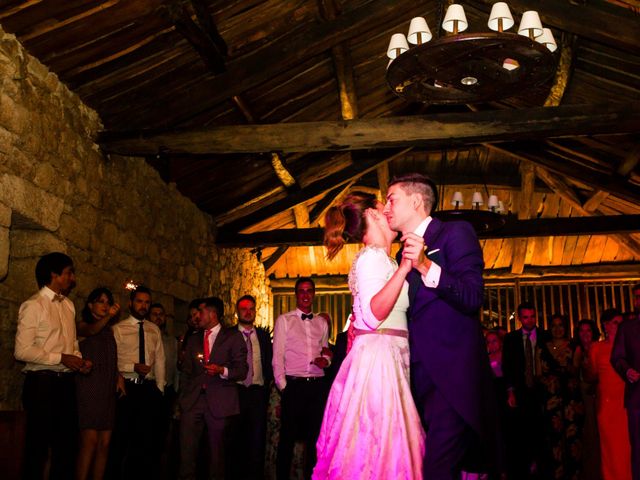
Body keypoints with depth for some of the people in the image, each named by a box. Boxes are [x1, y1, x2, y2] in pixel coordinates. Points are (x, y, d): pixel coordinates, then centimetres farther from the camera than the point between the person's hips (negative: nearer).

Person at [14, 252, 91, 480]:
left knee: (66, 443, 12)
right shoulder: (33, 306, -8)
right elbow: (22, 351, -16)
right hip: (42, 382, -7)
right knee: (38, 446, 0)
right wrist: (61, 358, -17)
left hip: (66, 382, 7)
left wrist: (79, 359, 2)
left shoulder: (69, 305, 15)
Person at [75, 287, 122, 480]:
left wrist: (119, 376, 1)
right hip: (89, 386, -5)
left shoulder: (109, 330, 19)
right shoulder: (81, 324, 3)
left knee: (104, 443, 1)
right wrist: (108, 317, -38)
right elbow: (91, 330, -21)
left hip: (108, 389, 6)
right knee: (90, 440, -15)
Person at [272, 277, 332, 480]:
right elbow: (277, 356, 0)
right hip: (293, 385, -3)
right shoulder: (284, 320, 5)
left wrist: (325, 360, -4)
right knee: (288, 437, -1)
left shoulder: (322, 323, 15)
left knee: (315, 437, 7)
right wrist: (282, 386, -8)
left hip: (317, 385, 3)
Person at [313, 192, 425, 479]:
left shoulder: (380, 258, 21)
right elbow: (374, 315, -21)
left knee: (379, 447, 7)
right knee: (379, 447, -9)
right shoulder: (372, 256, -8)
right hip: (377, 357, -9)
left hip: (389, 359, 9)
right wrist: (404, 267, -23)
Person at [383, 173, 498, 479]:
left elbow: (472, 298, -15)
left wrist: (426, 266, -27)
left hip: (451, 373, -7)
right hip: (419, 372, 7)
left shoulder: (455, 233, -3)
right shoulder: (405, 252, 19)